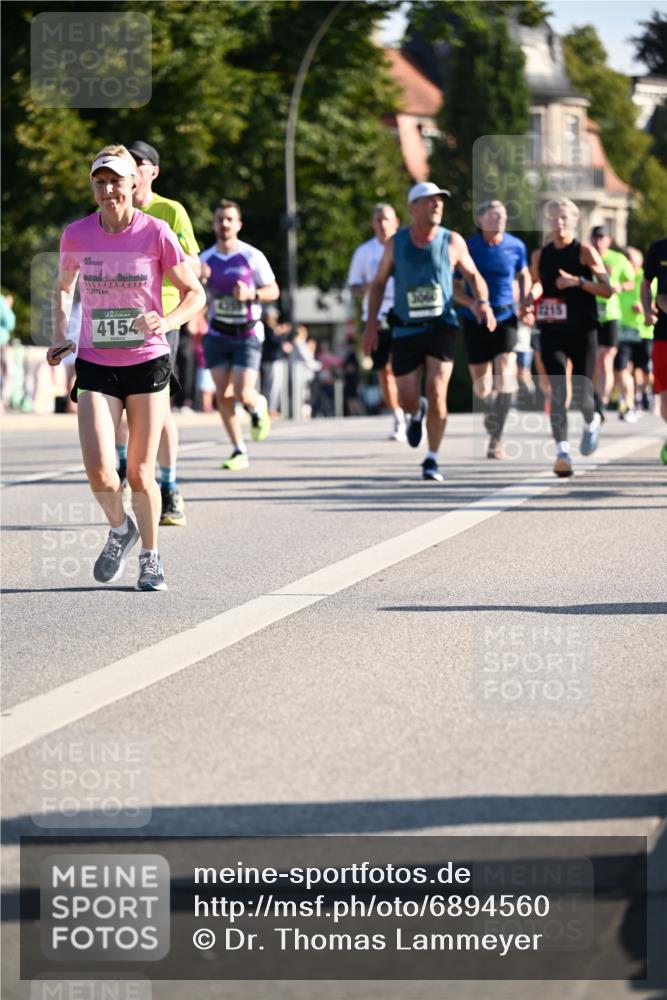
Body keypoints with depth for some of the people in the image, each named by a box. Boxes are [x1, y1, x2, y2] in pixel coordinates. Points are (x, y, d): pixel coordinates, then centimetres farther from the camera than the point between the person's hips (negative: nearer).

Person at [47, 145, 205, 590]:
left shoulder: (156, 232, -7)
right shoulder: (77, 235, -1)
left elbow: (195, 294, 0)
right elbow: (63, 287, 19)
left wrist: (167, 322, -19)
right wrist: (60, 336, 5)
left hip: (148, 363, -1)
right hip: (96, 365, 1)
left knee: (140, 474, 2)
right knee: (99, 471, -14)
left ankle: (150, 556, 25)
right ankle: (120, 528, 17)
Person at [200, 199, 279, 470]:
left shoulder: (252, 257, -5)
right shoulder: (206, 259, 6)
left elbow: (273, 291, 0)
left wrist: (251, 294, -19)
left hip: (247, 334, -3)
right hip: (218, 334, 3)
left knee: (243, 394, -14)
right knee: (222, 394, -4)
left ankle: (259, 407, 24)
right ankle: (239, 451, 5)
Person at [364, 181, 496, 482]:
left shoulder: (452, 242, -1)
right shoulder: (396, 243, 1)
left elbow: (473, 276, 9)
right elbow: (378, 283, 9)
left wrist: (482, 302, -11)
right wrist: (371, 324, 1)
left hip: (441, 326, -1)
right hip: (405, 331, 1)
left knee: (437, 394, -14)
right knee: (407, 400, 2)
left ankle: (432, 460, -1)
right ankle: (417, 413, 41)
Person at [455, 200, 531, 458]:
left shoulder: (516, 246, 0)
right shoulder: (468, 247, -6)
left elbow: (523, 276, 18)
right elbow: (453, 285, -2)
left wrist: (524, 303, 4)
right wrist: (473, 304, -18)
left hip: (505, 318, 0)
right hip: (476, 321, 0)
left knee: (505, 379, -16)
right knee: (482, 386, 6)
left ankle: (495, 439, -10)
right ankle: (490, 412, 41)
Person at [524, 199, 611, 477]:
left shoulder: (585, 252, -3)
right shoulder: (540, 256, 8)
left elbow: (607, 289, -10)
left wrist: (578, 281, -22)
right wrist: (530, 302, 2)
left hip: (582, 332, -2)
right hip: (551, 332, 2)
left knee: (581, 393, 1)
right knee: (558, 390, -14)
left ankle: (591, 423, 37)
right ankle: (562, 451, -18)